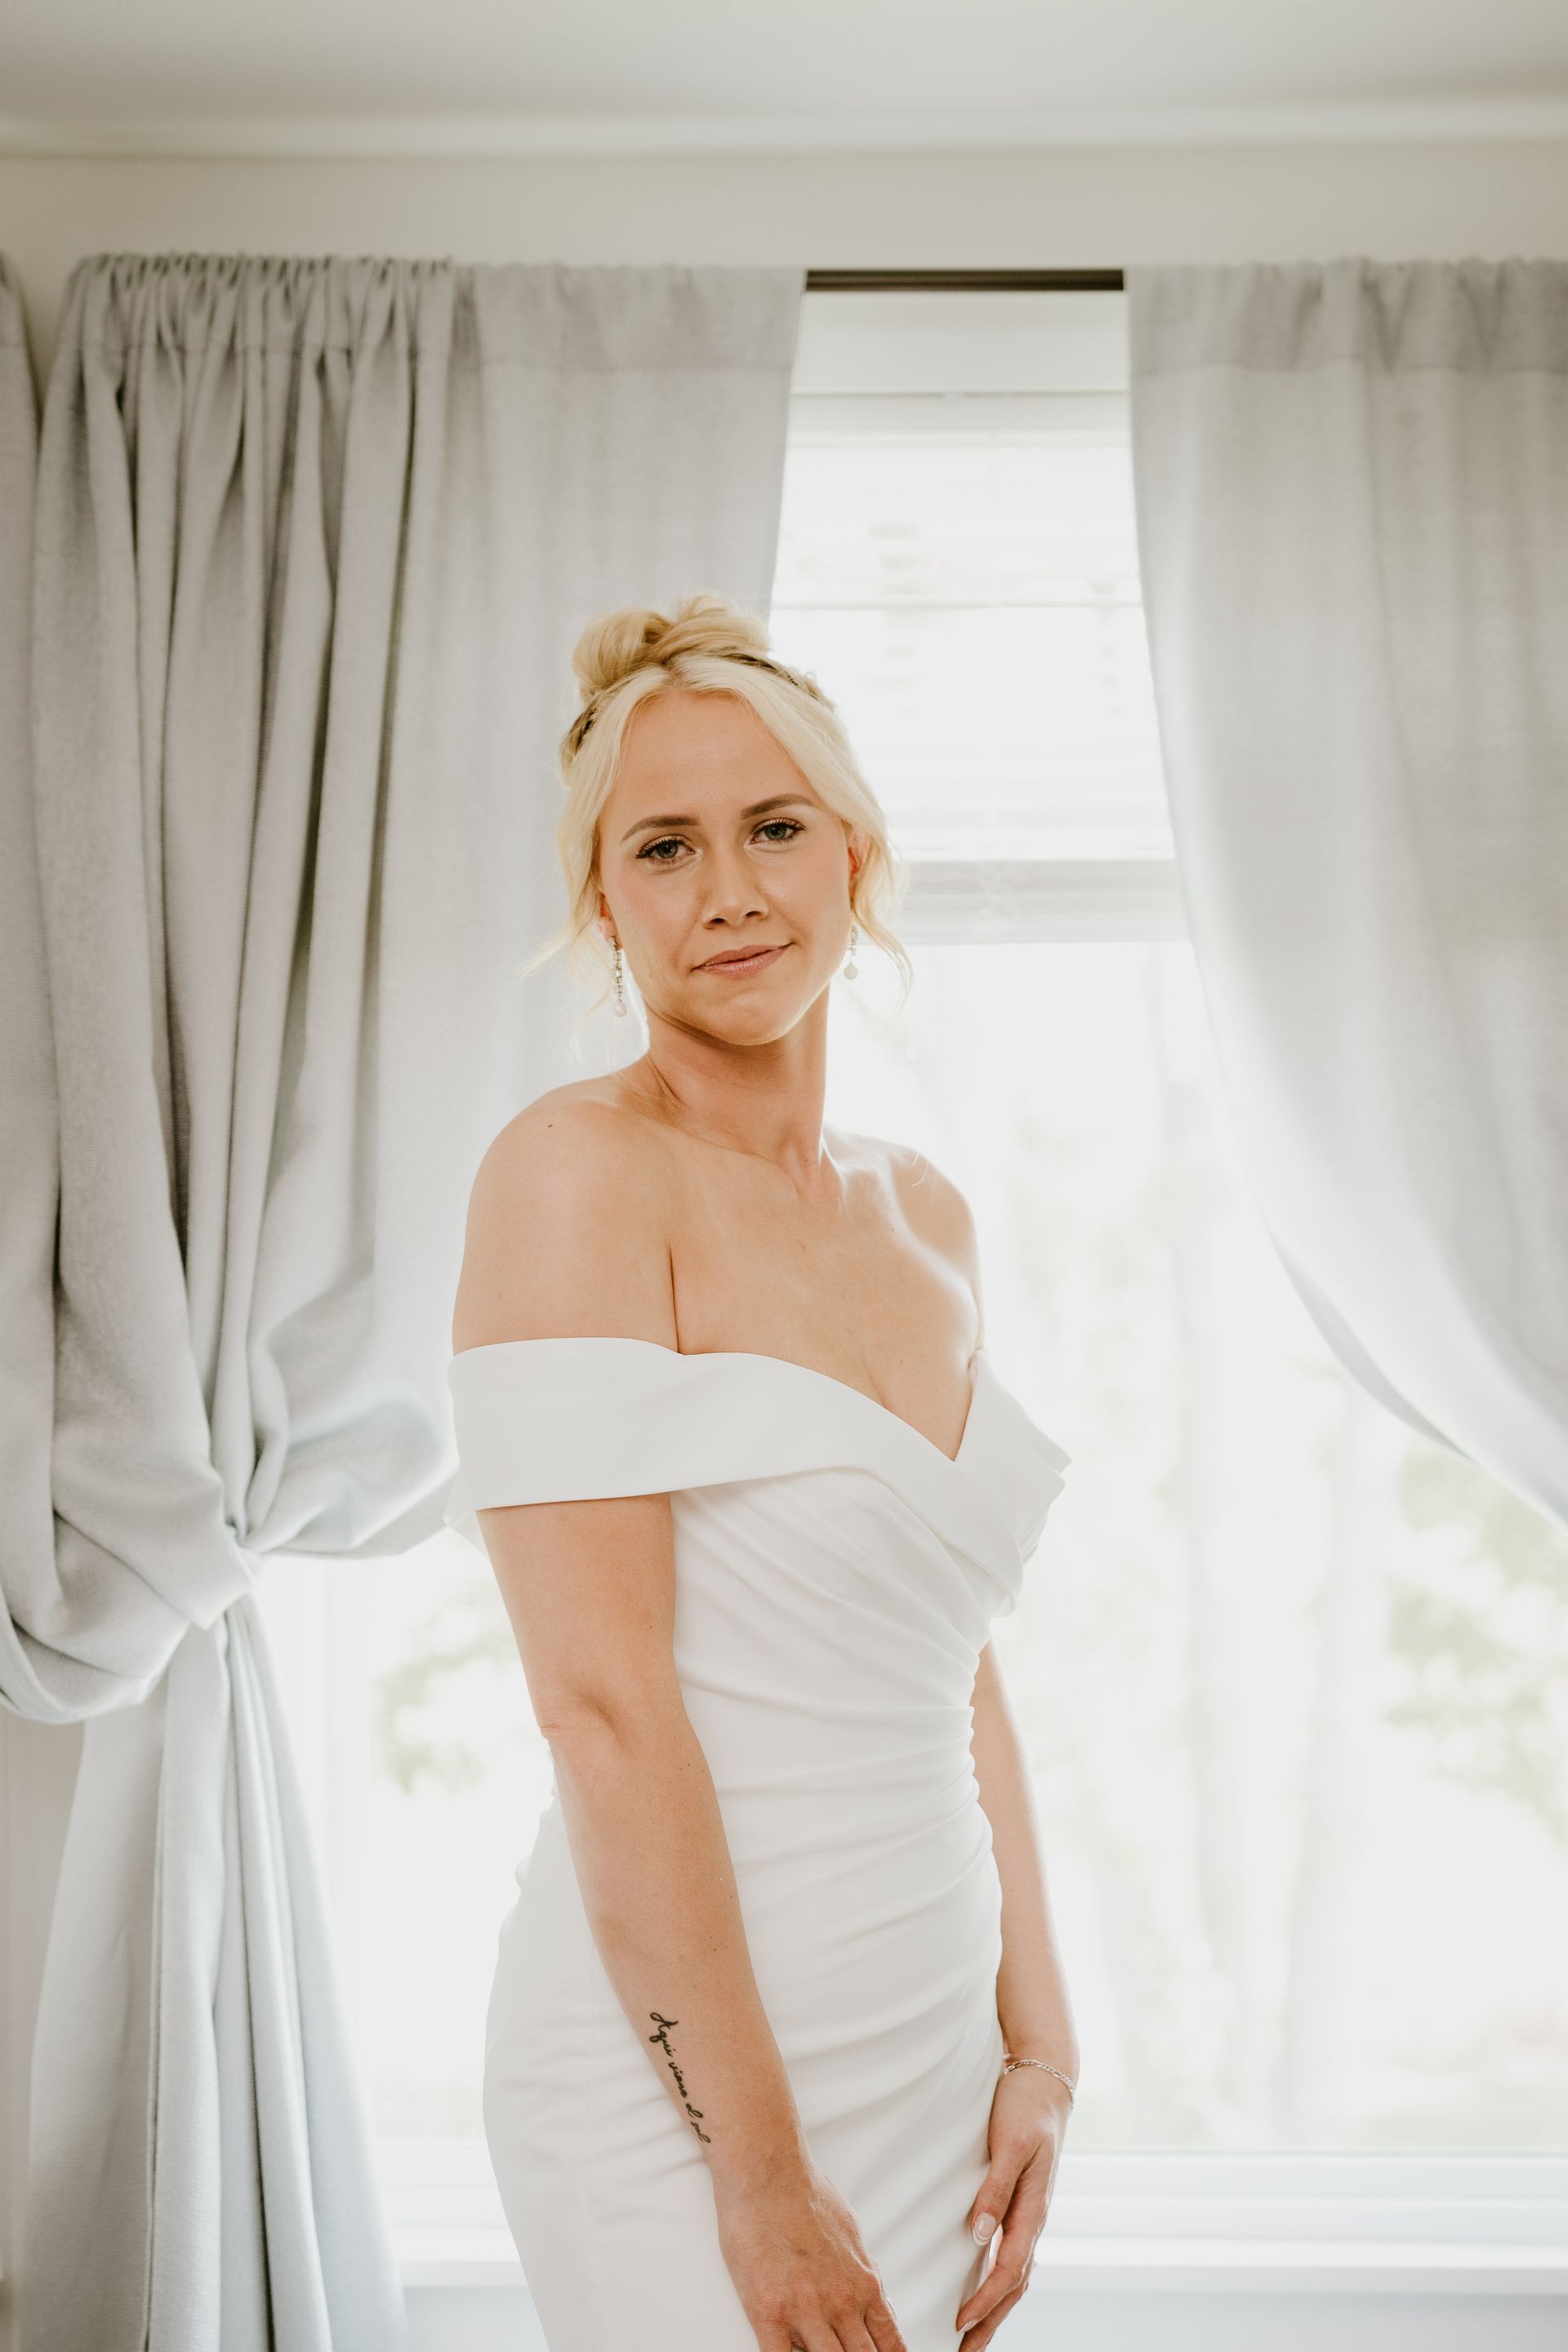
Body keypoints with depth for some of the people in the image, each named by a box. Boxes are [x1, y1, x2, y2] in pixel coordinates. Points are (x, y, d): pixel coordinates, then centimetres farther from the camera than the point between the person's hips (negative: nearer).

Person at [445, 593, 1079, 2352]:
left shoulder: (927, 1217, 8)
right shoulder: (577, 1170, -13)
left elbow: (961, 1673, 11)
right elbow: (602, 1702, -19)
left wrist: (1036, 2049, 6)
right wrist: (762, 2171, -17)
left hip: (930, 2062, 7)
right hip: (677, 2071, -6)